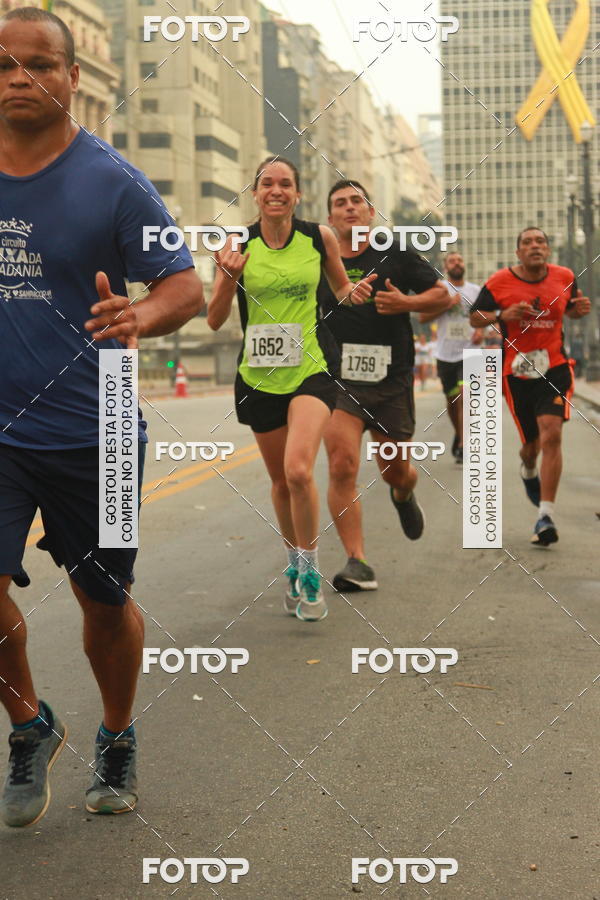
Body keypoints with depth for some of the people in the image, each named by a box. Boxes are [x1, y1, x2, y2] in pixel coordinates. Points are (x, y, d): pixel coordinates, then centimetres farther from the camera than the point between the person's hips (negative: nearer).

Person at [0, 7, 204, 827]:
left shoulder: (113, 182, -7)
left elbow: (185, 285, -10)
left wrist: (140, 318, -30)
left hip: (90, 433, -2)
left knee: (106, 601, 11)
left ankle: (117, 741, 37)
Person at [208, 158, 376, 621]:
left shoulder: (320, 236, -1)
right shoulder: (238, 244, -2)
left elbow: (341, 288, 16)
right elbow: (215, 320, -1)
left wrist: (353, 292, -7)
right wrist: (229, 278, -18)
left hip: (311, 369, -2)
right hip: (260, 377, 2)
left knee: (298, 470, -21)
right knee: (280, 481, 12)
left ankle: (310, 571, -3)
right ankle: (295, 566, 35)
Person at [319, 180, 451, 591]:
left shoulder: (396, 255, 1)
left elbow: (443, 294, 3)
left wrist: (407, 302, -14)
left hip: (392, 378, 0)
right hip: (339, 379, 0)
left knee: (395, 471, 12)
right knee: (342, 466, -18)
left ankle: (404, 496, 51)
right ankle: (357, 562, -15)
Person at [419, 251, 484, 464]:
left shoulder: (476, 290, 8)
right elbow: (422, 316, -5)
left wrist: (481, 329, 0)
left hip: (470, 353, -1)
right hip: (446, 354, 1)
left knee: (464, 396, -17)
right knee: (452, 399, 12)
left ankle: (463, 446, -14)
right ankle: (458, 434, 38)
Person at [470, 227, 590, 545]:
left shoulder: (565, 278, 3)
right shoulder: (499, 283, -5)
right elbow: (474, 318, 4)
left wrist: (581, 309, -3)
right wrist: (502, 315, -16)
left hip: (554, 368, 0)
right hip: (517, 372, 0)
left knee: (551, 435, -18)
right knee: (532, 443, 9)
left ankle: (545, 516, -15)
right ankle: (529, 471, 50)